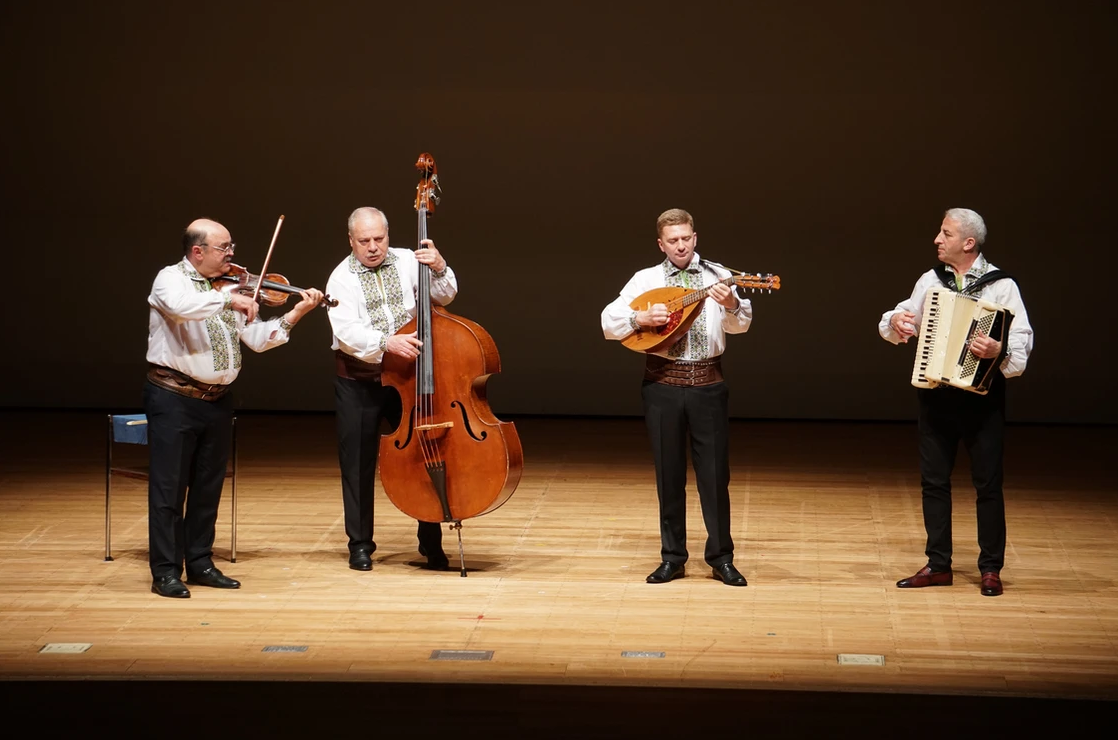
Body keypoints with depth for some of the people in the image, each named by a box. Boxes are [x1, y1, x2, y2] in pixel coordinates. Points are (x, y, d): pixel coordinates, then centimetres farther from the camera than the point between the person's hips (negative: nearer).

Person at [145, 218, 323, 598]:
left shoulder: (229, 286, 11)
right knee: (169, 488, -3)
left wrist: (295, 314, -4)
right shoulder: (171, 279, -7)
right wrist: (228, 300, -31)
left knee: (208, 488, 12)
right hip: (174, 399, -7)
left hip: (217, 401, 7)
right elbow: (180, 306, -32)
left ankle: (200, 563, 22)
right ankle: (166, 571, 1)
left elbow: (257, 338, 7)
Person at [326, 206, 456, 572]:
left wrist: (439, 269, -17)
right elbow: (347, 333, -21)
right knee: (358, 465, 4)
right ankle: (360, 544, 17)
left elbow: (444, 296, 2)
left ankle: (431, 543, 14)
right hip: (359, 383, -2)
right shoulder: (342, 278, -8)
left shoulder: (406, 262, 0)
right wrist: (386, 342, -36)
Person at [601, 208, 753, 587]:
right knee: (668, 473, 7)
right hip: (663, 384, 1)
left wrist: (731, 305, -32)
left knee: (715, 471, 1)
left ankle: (721, 557, 9)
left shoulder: (716, 275, 2)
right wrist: (641, 317, -18)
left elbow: (741, 324, -11)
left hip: (708, 384, -1)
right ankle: (672, 557, 15)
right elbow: (608, 322, -1)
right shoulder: (646, 279, 3)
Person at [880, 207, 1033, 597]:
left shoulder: (1001, 285, -5)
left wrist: (999, 350, -32)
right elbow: (901, 322, 17)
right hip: (936, 394, 4)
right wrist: (895, 322, -6)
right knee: (933, 480, 6)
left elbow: (1023, 340, -11)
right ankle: (938, 565, 15)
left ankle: (991, 568, 10)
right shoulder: (930, 281, 8)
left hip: (982, 394, -4)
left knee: (988, 483, 1)